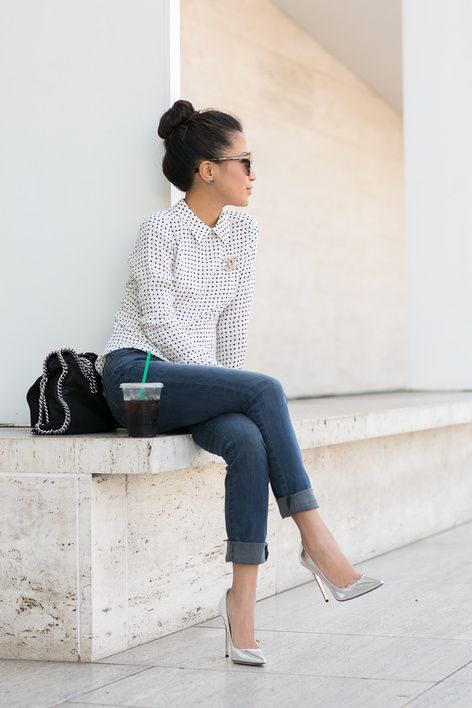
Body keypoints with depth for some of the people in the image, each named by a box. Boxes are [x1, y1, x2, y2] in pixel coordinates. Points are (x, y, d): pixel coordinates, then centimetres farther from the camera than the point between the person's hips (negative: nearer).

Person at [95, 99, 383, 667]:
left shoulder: (243, 230, 12)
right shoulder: (162, 228, -7)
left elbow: (233, 320, 11)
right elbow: (159, 319, -12)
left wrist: (228, 385, -1)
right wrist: (235, 389, -15)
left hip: (191, 382, 5)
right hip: (136, 372, -5)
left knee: (249, 443, -29)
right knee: (266, 391, -29)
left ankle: (241, 599, -28)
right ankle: (315, 540, -24)